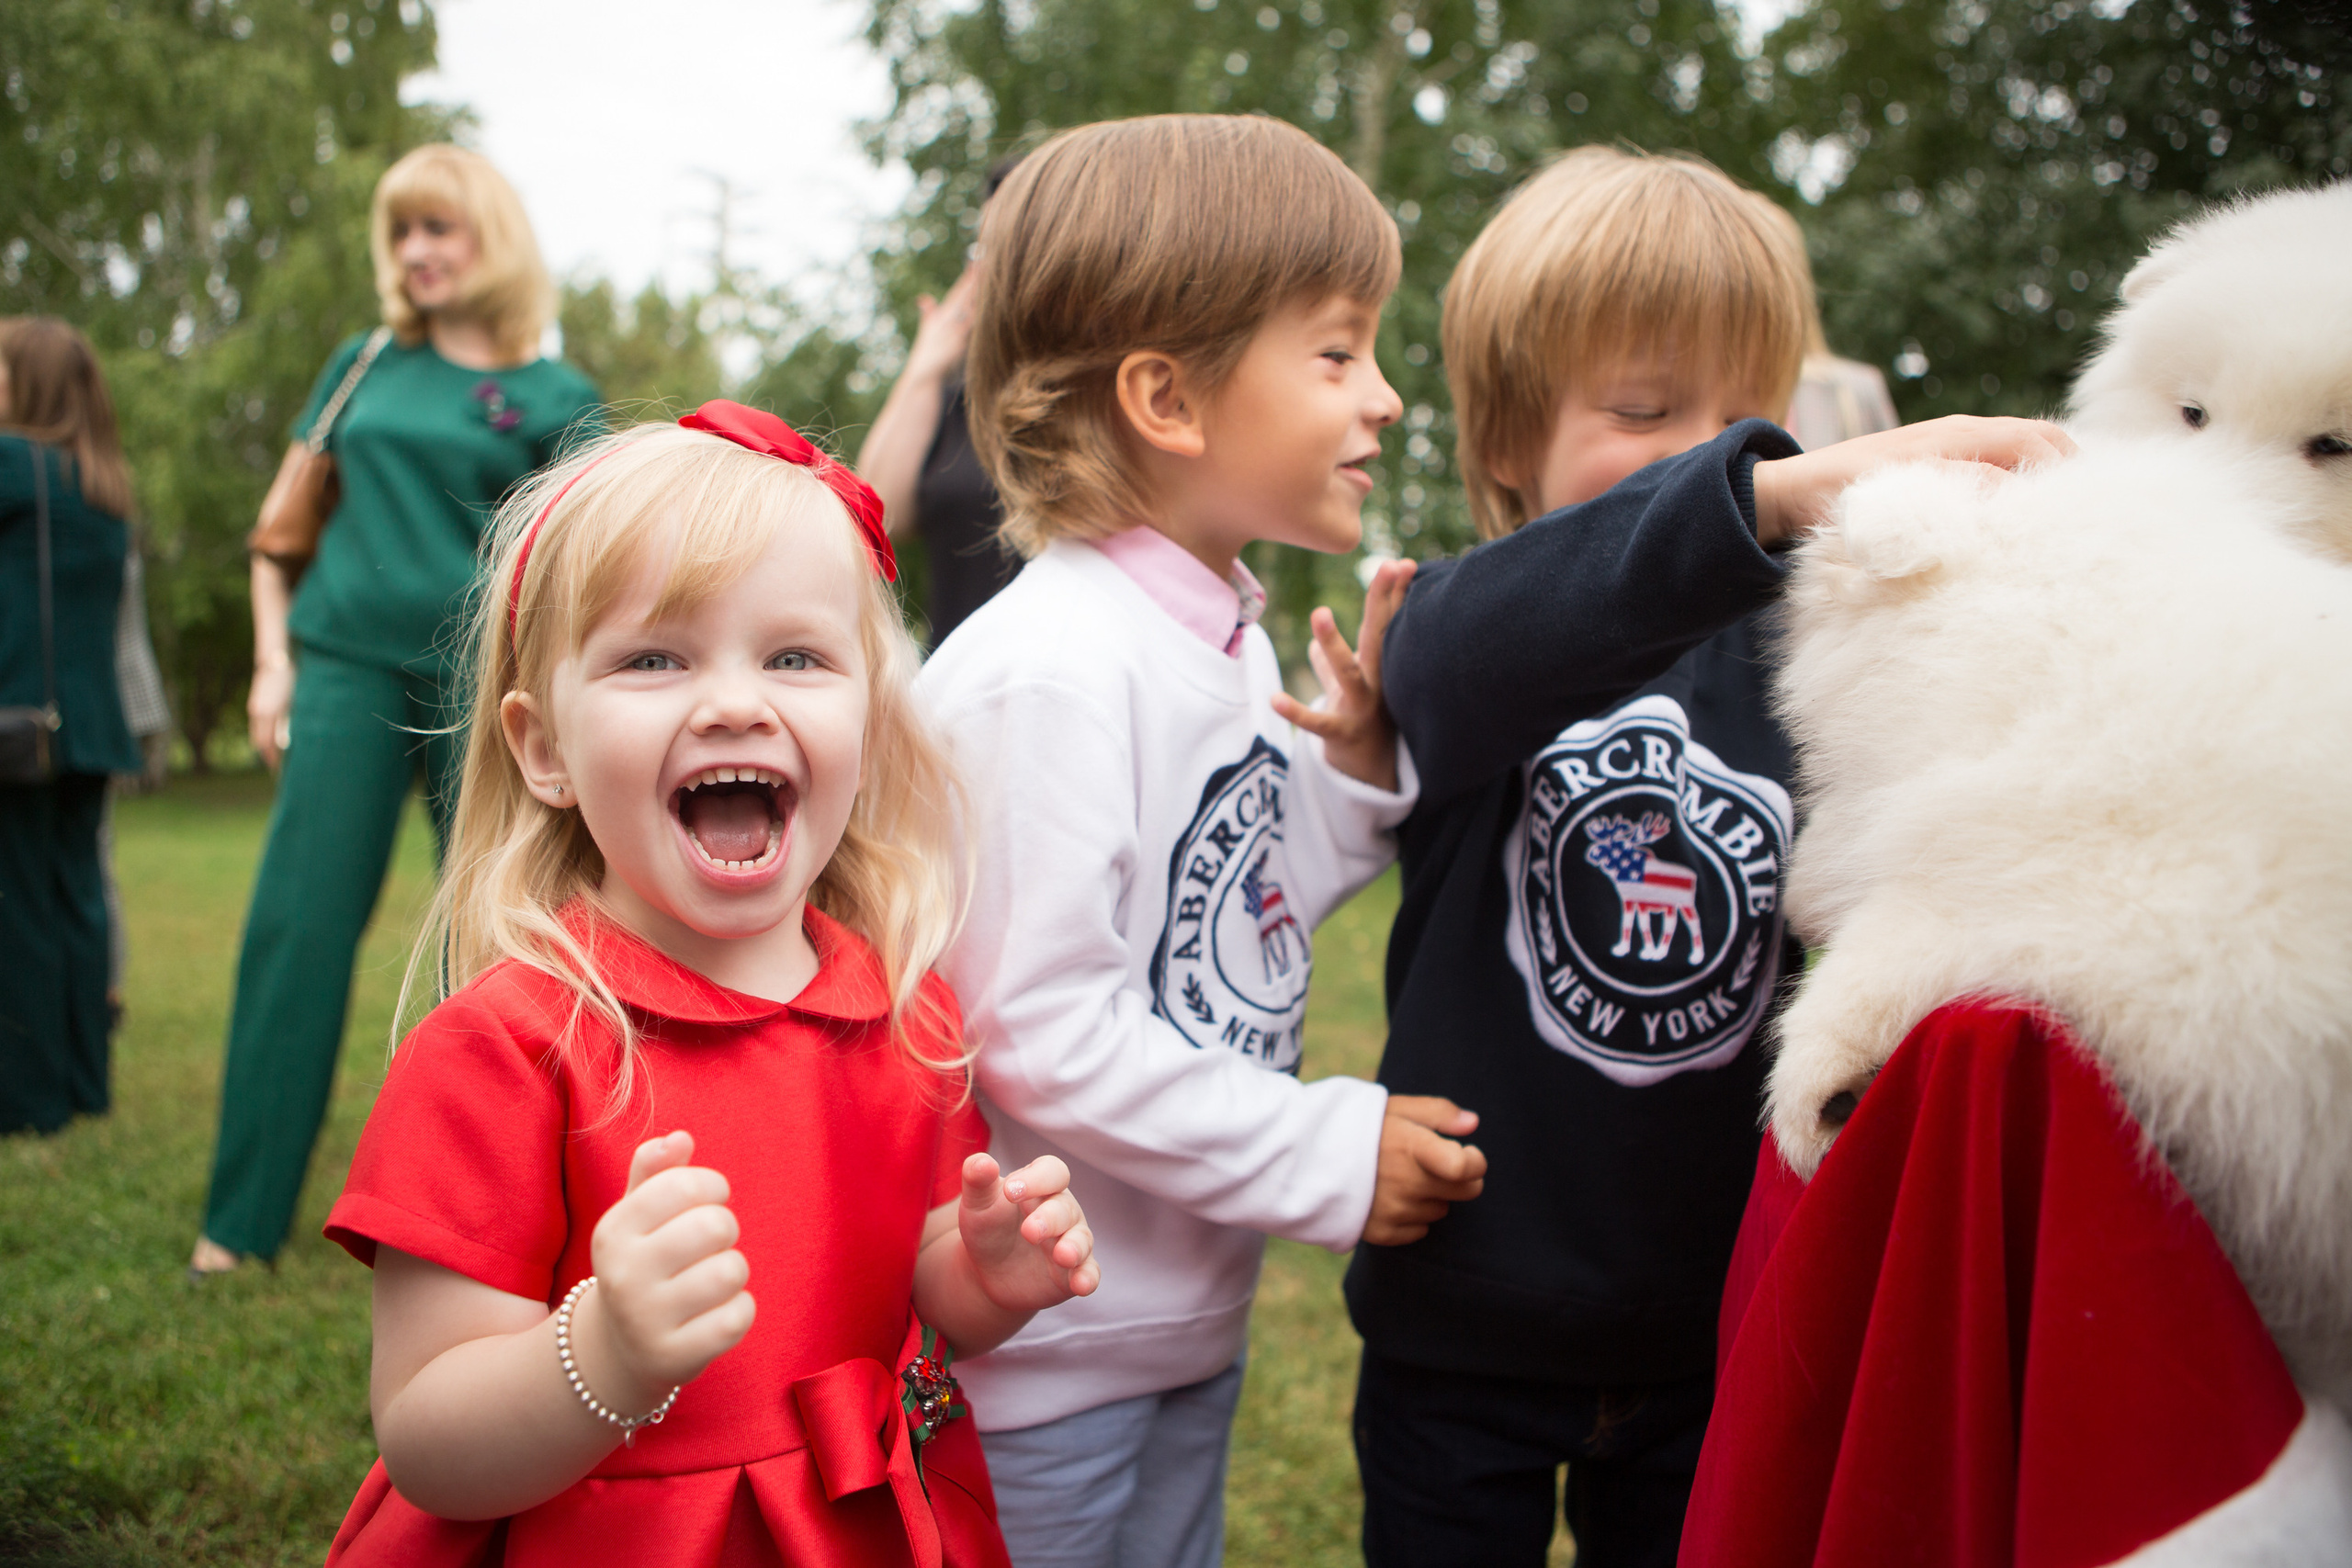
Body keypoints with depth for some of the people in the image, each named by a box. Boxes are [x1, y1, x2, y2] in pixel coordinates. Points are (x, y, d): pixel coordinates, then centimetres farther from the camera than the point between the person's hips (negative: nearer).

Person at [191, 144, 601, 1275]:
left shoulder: (553, 398, 6)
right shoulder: (365, 367, 14)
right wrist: (273, 660, 8)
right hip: (348, 663, 2)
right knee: (298, 921, -2)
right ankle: (244, 1214, 6)